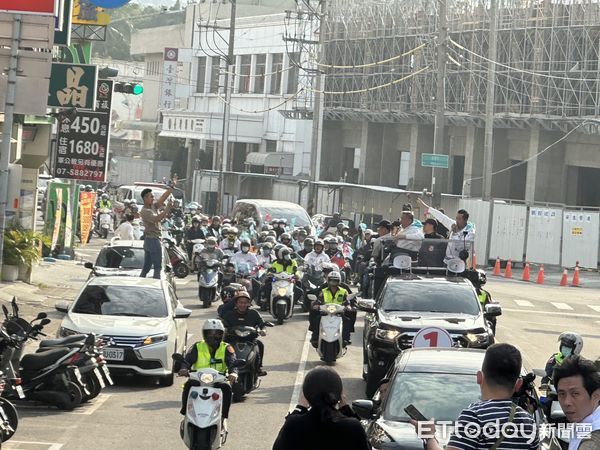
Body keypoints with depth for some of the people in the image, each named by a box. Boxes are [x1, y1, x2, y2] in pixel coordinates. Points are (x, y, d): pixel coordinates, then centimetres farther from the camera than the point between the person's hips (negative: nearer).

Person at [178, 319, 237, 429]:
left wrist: (233, 373, -35)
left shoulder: (226, 349, 5)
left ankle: (223, 417, -19)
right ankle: (185, 413, -16)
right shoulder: (197, 347, 5)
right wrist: (184, 369, -33)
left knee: (226, 388, -30)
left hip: (218, 381, 0)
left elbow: (232, 362, -11)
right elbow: (187, 360, -8)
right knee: (189, 385, -30)